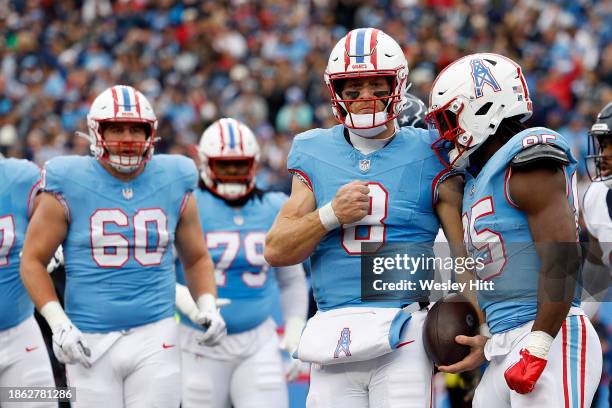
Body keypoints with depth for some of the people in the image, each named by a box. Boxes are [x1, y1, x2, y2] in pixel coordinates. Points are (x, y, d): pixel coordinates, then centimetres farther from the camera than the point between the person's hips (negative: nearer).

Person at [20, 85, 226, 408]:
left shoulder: (173, 184, 6)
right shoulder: (69, 187, -3)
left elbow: (196, 259, 18)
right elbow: (33, 261, 1)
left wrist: (208, 306, 0)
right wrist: (58, 323, -10)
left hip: (155, 337, 2)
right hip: (91, 343, -2)